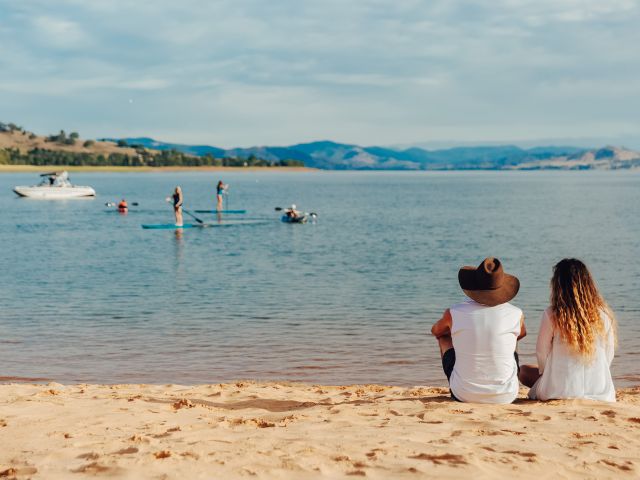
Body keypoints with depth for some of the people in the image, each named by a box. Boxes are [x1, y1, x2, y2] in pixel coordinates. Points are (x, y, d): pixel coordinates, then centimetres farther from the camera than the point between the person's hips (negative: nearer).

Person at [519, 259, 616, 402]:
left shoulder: (552, 315, -13)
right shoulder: (604, 315, -5)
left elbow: (541, 352, -2)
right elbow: (609, 354, 4)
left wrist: (545, 371, 18)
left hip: (560, 391, -4)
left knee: (524, 371, 23)